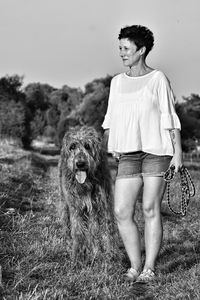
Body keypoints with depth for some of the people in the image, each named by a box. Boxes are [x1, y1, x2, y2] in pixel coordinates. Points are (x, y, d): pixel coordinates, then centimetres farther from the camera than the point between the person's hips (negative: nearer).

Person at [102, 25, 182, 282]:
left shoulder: (158, 79, 0)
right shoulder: (117, 82, 14)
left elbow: (170, 119, -2)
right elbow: (110, 119, 20)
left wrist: (177, 153, -6)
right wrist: (110, 146, 8)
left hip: (156, 151, -4)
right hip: (128, 155, 5)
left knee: (150, 209, -4)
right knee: (121, 212, -4)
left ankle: (149, 268, 5)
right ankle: (134, 265, 10)